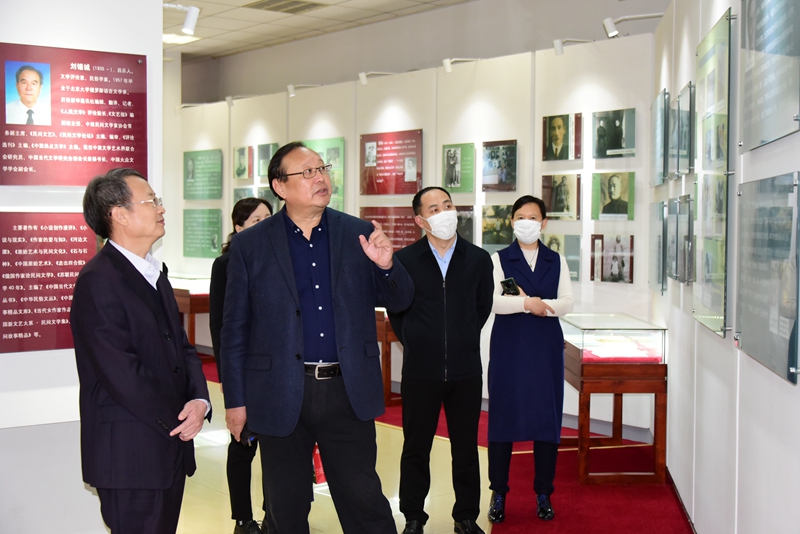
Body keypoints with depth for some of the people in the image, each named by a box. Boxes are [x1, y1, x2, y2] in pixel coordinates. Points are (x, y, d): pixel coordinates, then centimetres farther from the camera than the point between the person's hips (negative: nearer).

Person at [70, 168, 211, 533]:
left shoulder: (154, 273, 15)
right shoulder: (98, 280, -15)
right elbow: (121, 372, -21)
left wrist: (199, 400, -6)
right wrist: (177, 421, -11)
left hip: (169, 445, 8)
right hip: (129, 454, -8)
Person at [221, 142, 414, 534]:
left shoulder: (359, 235, 3)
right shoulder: (249, 245, -1)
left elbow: (399, 302, 5)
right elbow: (235, 329, 1)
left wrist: (386, 265, -16)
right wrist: (235, 399, 0)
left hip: (348, 393, 1)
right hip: (281, 396, 0)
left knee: (365, 502, 7)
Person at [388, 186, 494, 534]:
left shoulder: (478, 259, 2)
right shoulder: (404, 260, -3)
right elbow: (395, 310, 8)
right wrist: (416, 345, 10)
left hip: (466, 371, 1)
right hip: (420, 371, -1)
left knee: (466, 448, 10)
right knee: (416, 448, 9)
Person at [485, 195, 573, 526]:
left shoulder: (556, 261, 10)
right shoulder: (499, 259, 3)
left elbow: (567, 302, 0)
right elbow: (490, 301, -10)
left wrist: (539, 304, -14)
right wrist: (527, 304, -17)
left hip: (546, 348, 2)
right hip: (508, 347, -2)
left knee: (547, 418, 3)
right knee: (503, 416, 0)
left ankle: (543, 494, 15)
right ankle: (499, 494, 11)